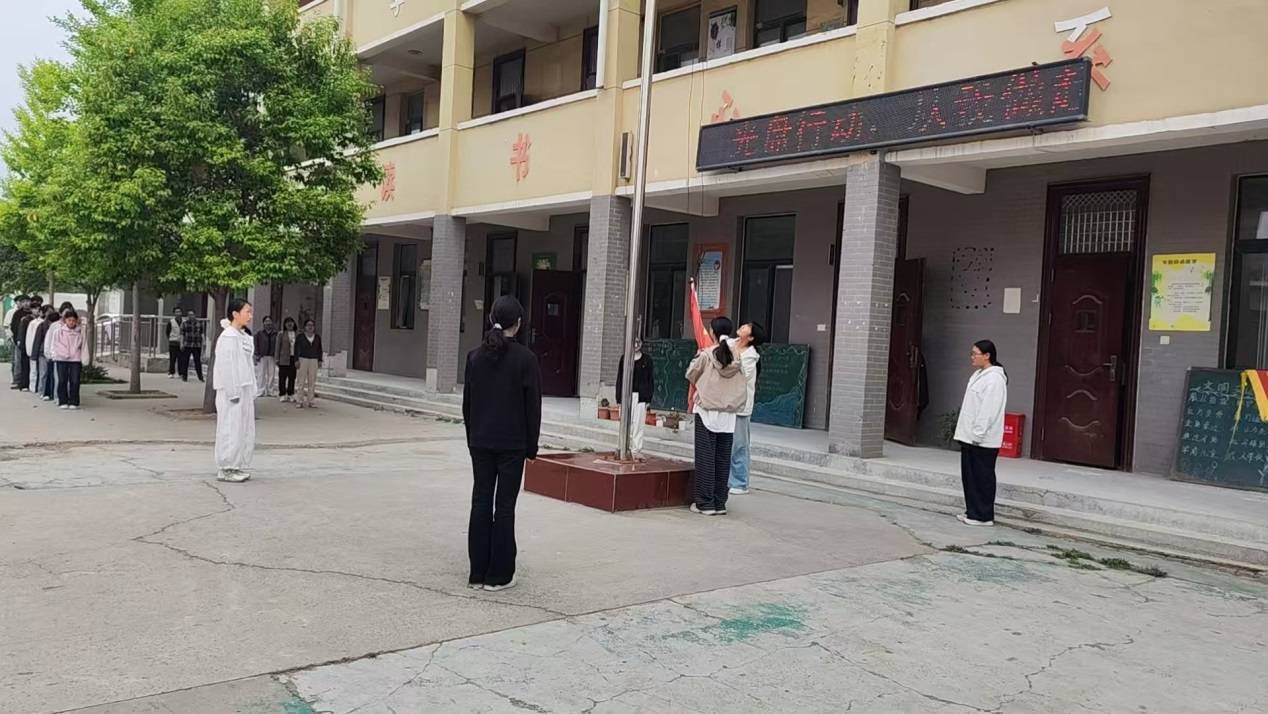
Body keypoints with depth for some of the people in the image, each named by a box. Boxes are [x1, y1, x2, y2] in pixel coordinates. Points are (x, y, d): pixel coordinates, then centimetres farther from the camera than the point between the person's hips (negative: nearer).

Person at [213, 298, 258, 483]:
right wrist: (232, 392, -19)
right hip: (231, 391, -9)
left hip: (244, 389, 9)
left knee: (245, 429, 11)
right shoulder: (228, 337, -13)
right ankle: (225, 469, 4)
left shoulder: (245, 337, 13)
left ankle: (239, 466, 20)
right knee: (231, 429, -4)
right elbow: (225, 367, -18)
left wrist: (252, 390, 12)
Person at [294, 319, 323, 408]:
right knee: (302, 381, -5)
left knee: (312, 382, -1)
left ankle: (310, 401, 3)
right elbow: (296, 348, 2)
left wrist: (320, 360, 9)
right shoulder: (300, 337, 1)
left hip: (314, 361, 2)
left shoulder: (317, 337, 8)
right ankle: (301, 401, -2)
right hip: (303, 360, -2)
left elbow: (319, 350, 13)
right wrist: (296, 360, -4)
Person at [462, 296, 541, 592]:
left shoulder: (475, 356, 2)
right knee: (504, 505, 2)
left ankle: (478, 572, 14)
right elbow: (533, 406, -8)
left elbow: (467, 402, 7)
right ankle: (498, 575, 7)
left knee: (481, 502, 9)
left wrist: (472, 437, 16)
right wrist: (532, 445, 1)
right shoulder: (525, 358, -10)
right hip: (512, 443, -4)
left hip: (480, 442, 4)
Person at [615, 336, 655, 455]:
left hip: (641, 396, -1)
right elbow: (619, 378, 8)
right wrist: (619, 397, 1)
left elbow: (651, 379, 5)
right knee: (626, 422, 1)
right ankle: (626, 447, 8)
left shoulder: (647, 359, 5)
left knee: (638, 423, -2)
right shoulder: (624, 358, 7)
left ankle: (636, 449, 3)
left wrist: (649, 397, -2)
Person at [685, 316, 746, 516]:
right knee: (723, 459, 9)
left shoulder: (706, 355, -11)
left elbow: (691, 374, 4)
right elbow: (743, 389, 6)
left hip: (707, 412, -3)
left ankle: (705, 503, 3)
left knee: (705, 458, 2)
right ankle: (720, 503, 13)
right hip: (729, 415, 4)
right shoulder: (737, 358, -1)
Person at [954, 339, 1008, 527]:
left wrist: (978, 434, -22)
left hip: (983, 440, -10)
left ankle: (983, 516, 6)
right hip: (970, 437, 10)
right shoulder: (979, 375, 16)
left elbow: (989, 410, -21)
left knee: (982, 477, -1)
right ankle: (972, 512, 22)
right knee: (969, 476, 13)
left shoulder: (994, 379, -15)